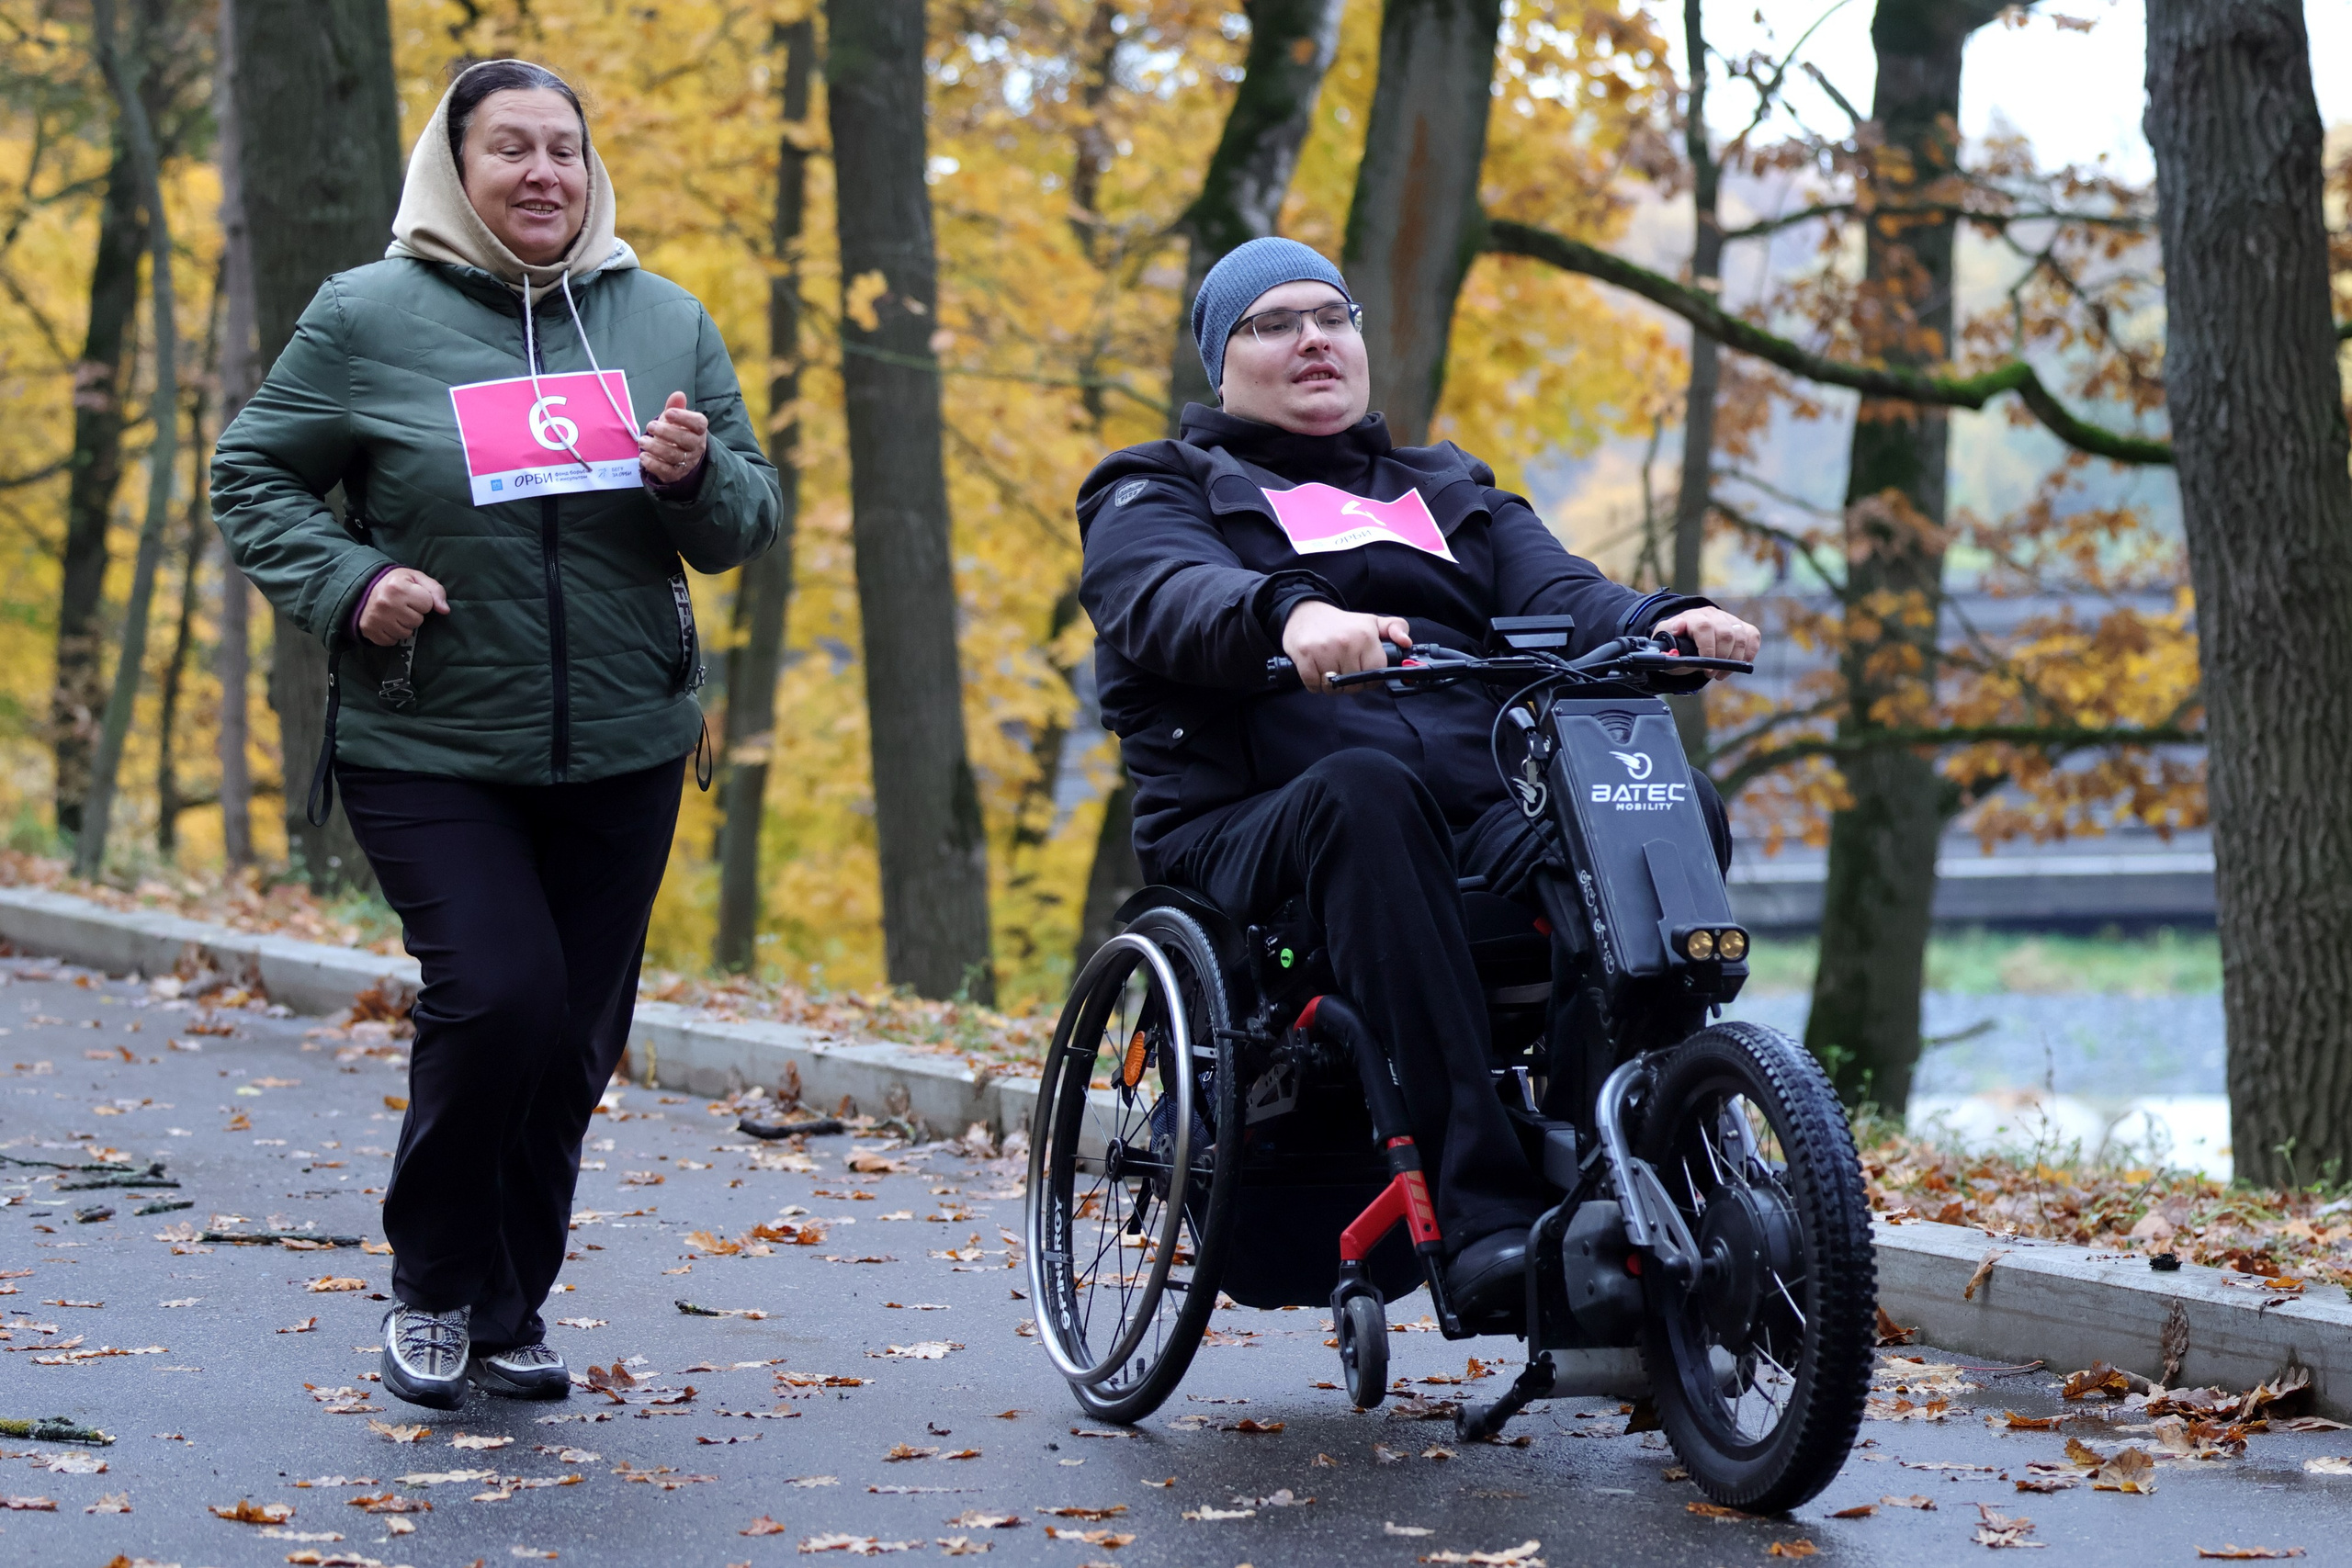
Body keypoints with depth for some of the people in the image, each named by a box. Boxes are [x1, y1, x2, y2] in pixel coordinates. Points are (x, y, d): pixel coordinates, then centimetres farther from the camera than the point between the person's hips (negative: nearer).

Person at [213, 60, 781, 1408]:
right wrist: (346, 585, -14)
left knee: (575, 1041, 8)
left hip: (622, 754, 4)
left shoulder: (666, 322, 7)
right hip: (429, 753, -4)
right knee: (497, 995, -19)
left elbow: (751, 523, 10)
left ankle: (509, 1311, 26)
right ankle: (433, 1290, 3)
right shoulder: (368, 318, -3)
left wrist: (699, 475, -13)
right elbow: (254, 476, 4)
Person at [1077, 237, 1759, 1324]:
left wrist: (1667, 623, -13)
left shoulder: (1450, 496, 31)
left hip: (1485, 828, 4)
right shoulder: (1158, 495, 17)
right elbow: (1172, 600, -8)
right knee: (1366, 786, -39)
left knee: (1678, 809, -25)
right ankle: (1481, 1209, -47)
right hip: (1254, 837, -4)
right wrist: (1292, 616, -32)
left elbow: (1559, 595, 11)